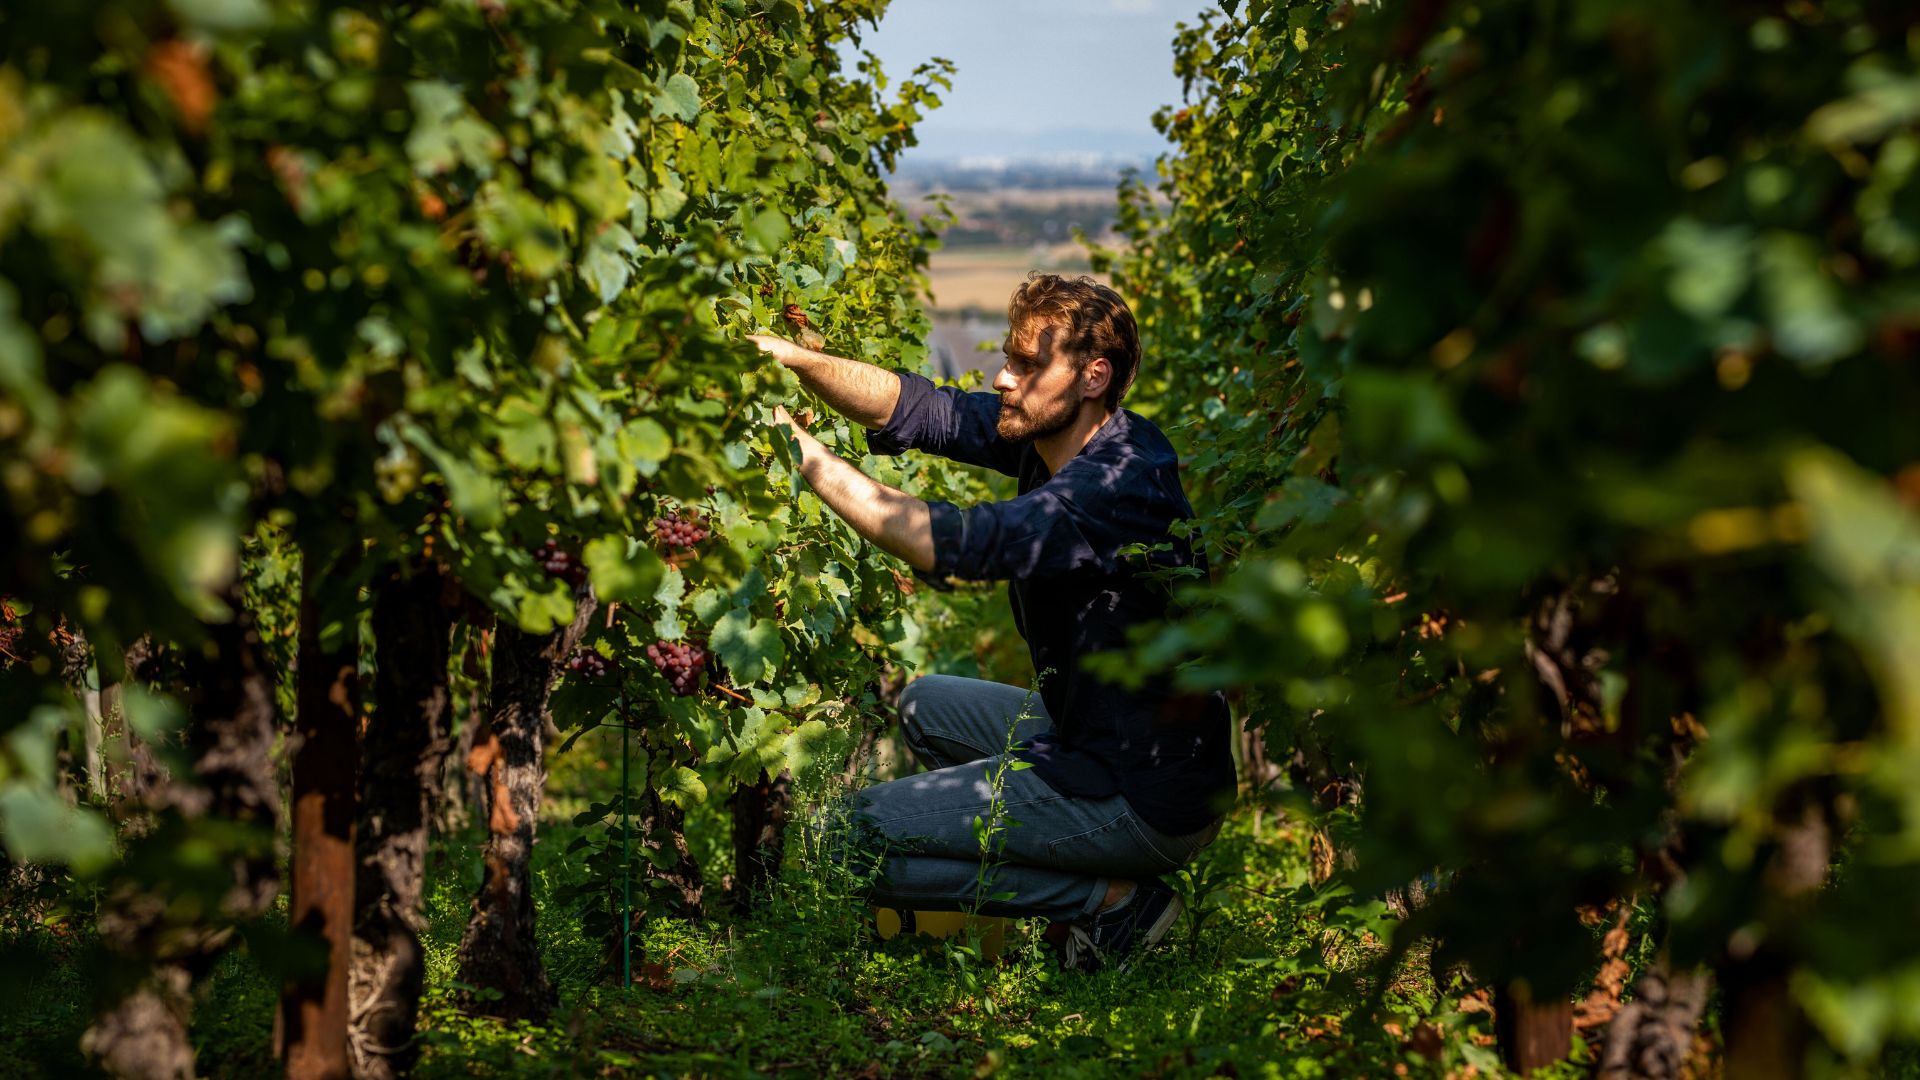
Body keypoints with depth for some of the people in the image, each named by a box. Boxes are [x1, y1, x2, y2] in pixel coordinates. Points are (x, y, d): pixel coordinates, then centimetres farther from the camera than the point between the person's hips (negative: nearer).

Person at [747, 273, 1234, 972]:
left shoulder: (1120, 485, -27)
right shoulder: (1058, 435, 1)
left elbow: (958, 543, -36)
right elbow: (915, 408, -1)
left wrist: (810, 459, -32)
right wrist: (790, 357, -16)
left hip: (1148, 801, -10)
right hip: (1096, 739, 10)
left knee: (861, 836, -9)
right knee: (927, 706, 30)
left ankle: (1114, 899, -4)